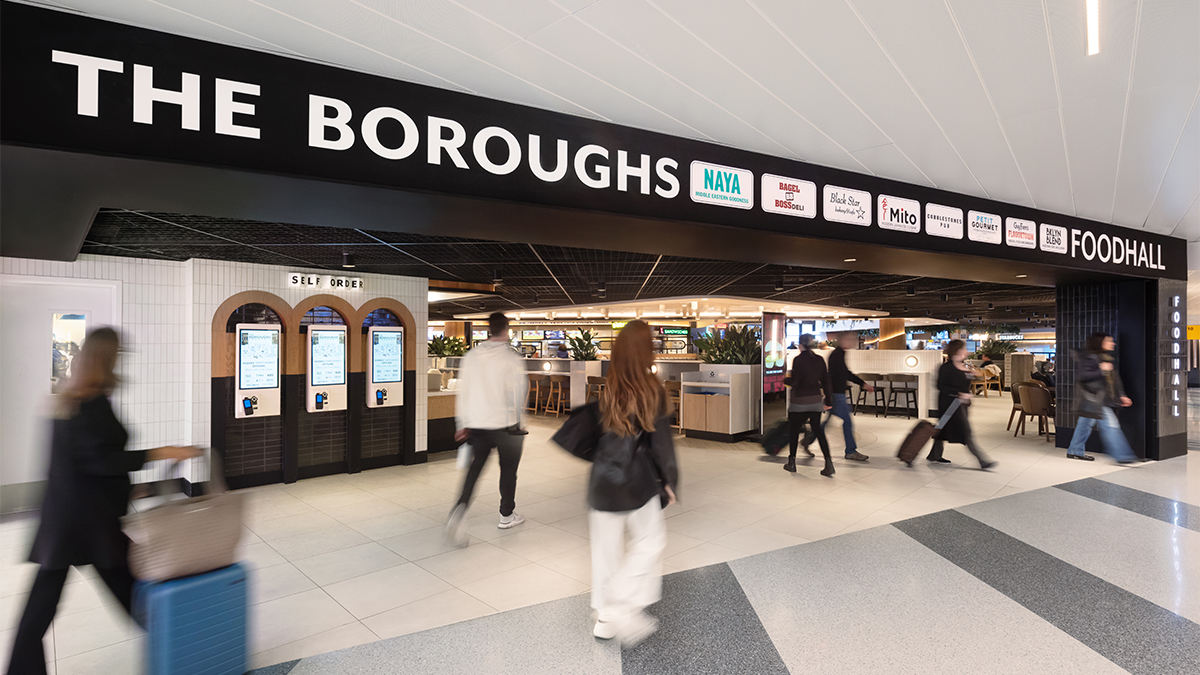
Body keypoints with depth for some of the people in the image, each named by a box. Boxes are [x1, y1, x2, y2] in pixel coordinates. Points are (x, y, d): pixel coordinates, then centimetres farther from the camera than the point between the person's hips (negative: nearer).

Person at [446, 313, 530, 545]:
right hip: (504, 424, -4)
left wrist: (462, 424, 12)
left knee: (474, 468, 10)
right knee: (508, 469, 13)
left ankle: (460, 508, -13)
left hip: (476, 424, 4)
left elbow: (463, 392, 6)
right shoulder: (511, 358, -11)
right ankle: (507, 515, 27)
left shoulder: (471, 356, 3)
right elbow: (518, 393, -10)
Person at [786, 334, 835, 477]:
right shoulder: (819, 359, 3)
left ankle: (792, 462, 19)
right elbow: (826, 381, 6)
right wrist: (828, 401, 13)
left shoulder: (798, 359, -13)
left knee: (793, 430, 11)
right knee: (818, 430, 10)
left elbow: (794, 382, -15)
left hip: (799, 401, -5)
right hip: (816, 400, 5)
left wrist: (786, 380, 6)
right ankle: (828, 462, -2)